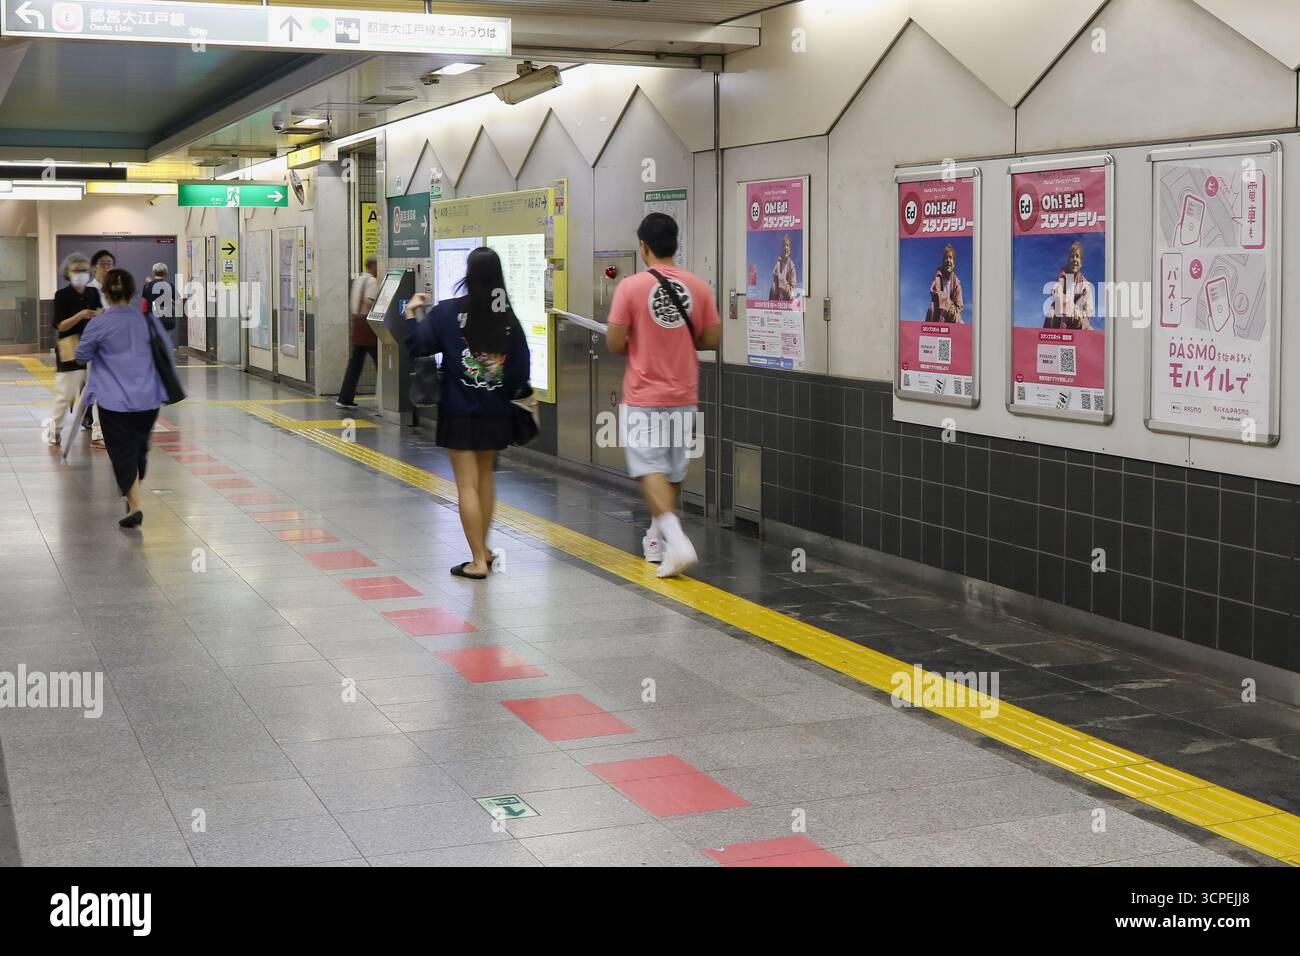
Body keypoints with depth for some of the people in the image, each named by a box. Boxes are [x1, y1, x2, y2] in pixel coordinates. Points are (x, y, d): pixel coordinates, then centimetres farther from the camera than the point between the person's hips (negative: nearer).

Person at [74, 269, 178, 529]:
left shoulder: (99, 324, -10)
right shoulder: (148, 320, -1)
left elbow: (82, 355, 4)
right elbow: (167, 354, 10)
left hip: (115, 402, -4)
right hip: (148, 399, 4)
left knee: (123, 452, 2)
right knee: (140, 448, 20)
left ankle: (135, 507, -7)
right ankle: (134, 496, 34)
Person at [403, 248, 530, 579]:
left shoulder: (448, 311, -10)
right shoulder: (508, 317, -1)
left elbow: (418, 345, -7)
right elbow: (521, 368, 1)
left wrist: (412, 313, 9)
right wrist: (510, 393, 18)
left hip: (459, 411, -4)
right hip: (495, 412, 4)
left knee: (467, 484, 0)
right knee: (485, 476, 20)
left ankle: (478, 560, -2)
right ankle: (483, 549, 29)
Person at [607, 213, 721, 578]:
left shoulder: (631, 286, -11)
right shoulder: (698, 286, -1)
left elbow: (614, 344, -10)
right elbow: (713, 340, 3)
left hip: (644, 394, -4)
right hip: (684, 394, 4)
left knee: (651, 468, -4)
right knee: (674, 469, 15)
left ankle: (675, 536, -23)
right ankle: (657, 538, 27)